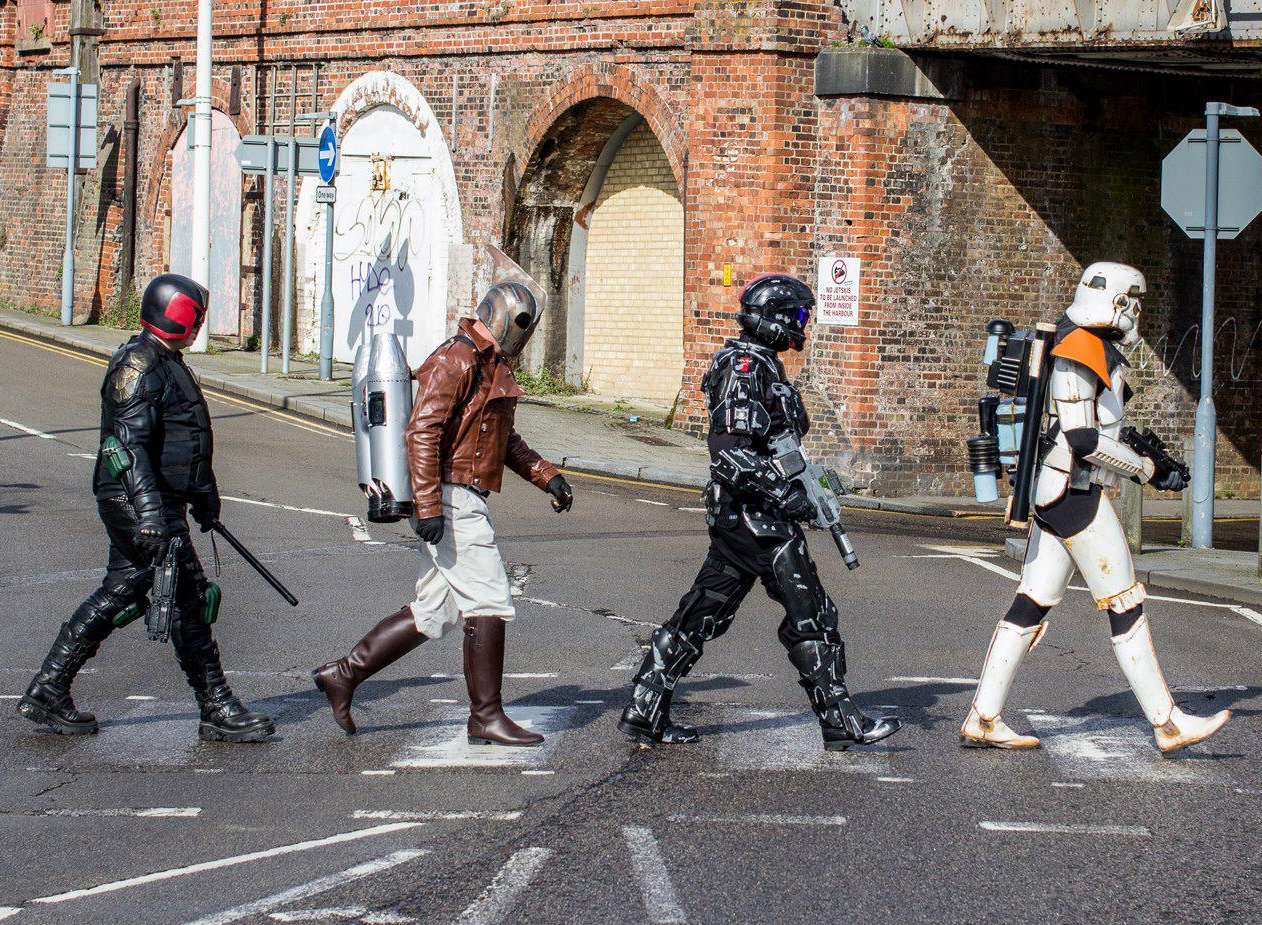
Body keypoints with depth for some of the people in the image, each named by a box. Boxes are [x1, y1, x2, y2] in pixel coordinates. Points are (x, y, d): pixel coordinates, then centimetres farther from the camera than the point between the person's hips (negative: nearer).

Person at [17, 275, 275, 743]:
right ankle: (218, 711, 0)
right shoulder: (138, 366, -16)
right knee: (189, 600, -6)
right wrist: (149, 511, -32)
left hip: (159, 501, 11)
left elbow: (187, 438, 29)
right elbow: (129, 444, -25)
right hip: (135, 499, -11)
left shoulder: (166, 362, 17)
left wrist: (204, 493, 34)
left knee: (117, 596, 13)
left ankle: (47, 692, 17)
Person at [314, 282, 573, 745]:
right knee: (489, 602, -8)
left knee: (434, 611, 11)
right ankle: (486, 717, -3)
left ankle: (343, 674, 17)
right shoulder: (457, 359, -13)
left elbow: (506, 440, 30)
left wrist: (547, 476, 17)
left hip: (463, 503, 10)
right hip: (451, 499, -10)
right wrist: (429, 507, -25)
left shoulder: (492, 366, 19)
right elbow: (422, 431, -20)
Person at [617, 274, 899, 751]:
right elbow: (731, 449, -24)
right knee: (810, 615, -3)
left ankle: (645, 711, 12)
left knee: (704, 613, 11)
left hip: (734, 516, 10)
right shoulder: (747, 366, -15)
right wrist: (784, 496, -26)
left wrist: (807, 482, 23)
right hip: (756, 515, -10)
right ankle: (841, 722, 3)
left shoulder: (760, 363, 17)